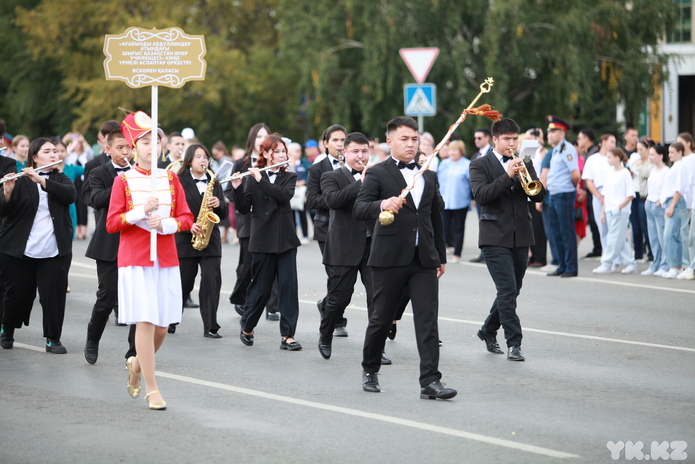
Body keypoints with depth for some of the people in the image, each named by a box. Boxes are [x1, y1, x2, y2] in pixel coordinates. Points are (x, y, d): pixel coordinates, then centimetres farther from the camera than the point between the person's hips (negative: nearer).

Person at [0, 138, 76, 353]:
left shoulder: (61, 180, 10)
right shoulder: (20, 181, 1)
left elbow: (70, 195, -12)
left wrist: (41, 180, -21)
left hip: (54, 252, 2)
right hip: (19, 250, -2)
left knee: (54, 294, -6)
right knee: (18, 294, 5)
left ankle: (53, 339, 4)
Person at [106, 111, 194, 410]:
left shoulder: (170, 178, 8)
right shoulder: (124, 180, -1)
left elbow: (186, 218, 5)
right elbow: (112, 224, -5)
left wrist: (165, 224, -14)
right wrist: (142, 211, -17)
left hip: (166, 259, 4)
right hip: (135, 260, -4)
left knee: (162, 326, 5)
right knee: (145, 321, -9)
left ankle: (137, 363, 34)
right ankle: (152, 390, -4)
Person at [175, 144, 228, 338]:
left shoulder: (214, 183, 13)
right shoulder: (179, 182, 0)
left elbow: (223, 214, 11)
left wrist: (218, 205, -9)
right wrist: (188, 226, -19)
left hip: (210, 240, 3)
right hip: (185, 240, -3)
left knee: (211, 282, -9)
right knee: (183, 284, 4)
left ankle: (210, 327, -7)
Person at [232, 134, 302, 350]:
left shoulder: (289, 177, 7)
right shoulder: (252, 178, 2)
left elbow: (284, 196, -14)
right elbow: (244, 209, -4)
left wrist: (261, 180, -19)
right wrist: (237, 189, -20)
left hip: (285, 240, 1)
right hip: (262, 241, -1)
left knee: (288, 286, -5)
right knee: (261, 288, 4)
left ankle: (288, 335, -3)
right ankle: (247, 328, 25)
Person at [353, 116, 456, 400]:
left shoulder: (429, 177, 16)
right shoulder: (377, 174, -1)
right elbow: (358, 210, -15)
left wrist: (441, 256, 22)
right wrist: (383, 204, -34)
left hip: (424, 261, 4)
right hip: (389, 259, -4)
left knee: (428, 321, -6)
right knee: (381, 319, 7)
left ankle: (430, 382, -9)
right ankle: (370, 370, 28)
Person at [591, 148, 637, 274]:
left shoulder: (625, 173, -7)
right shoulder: (610, 175, 14)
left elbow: (631, 195, -10)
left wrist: (619, 207, -16)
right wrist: (603, 211, 12)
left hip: (620, 212, -8)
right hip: (609, 211, 8)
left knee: (614, 238, -6)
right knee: (620, 239, 7)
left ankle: (606, 265, -7)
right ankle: (630, 263, 12)